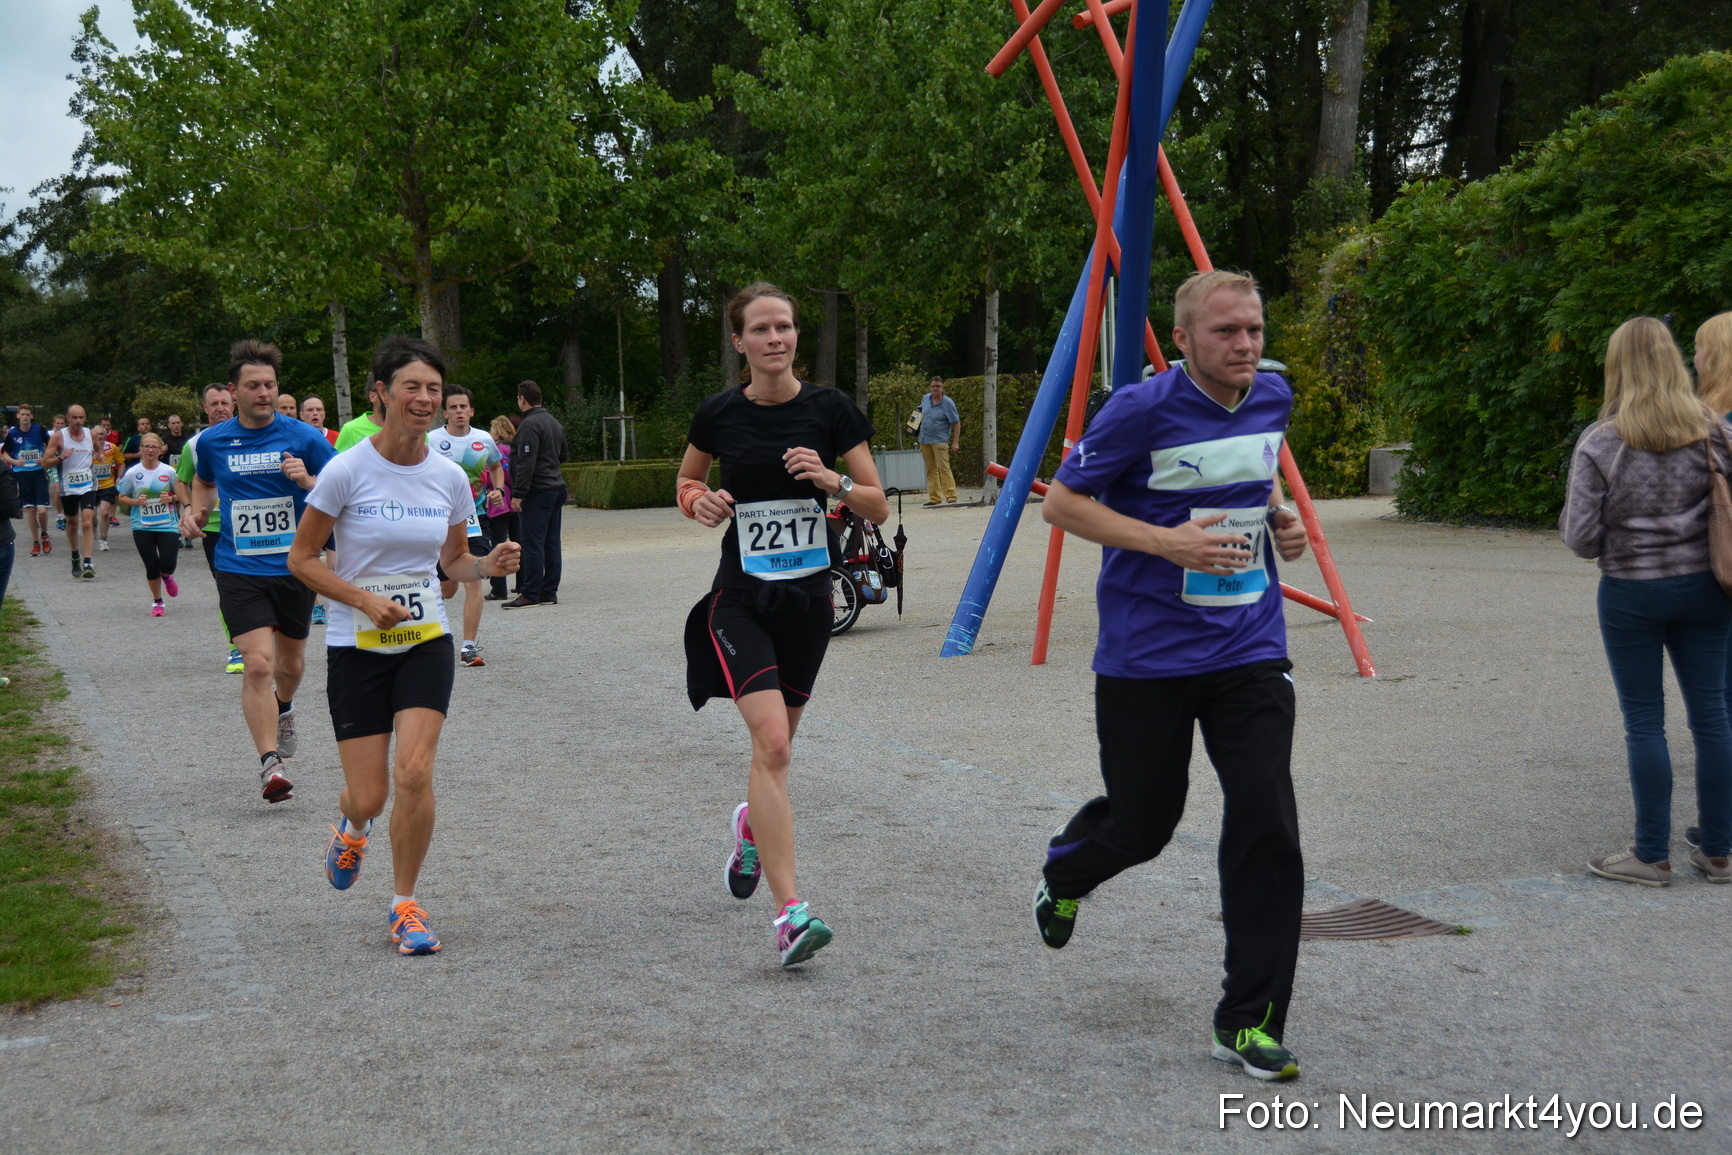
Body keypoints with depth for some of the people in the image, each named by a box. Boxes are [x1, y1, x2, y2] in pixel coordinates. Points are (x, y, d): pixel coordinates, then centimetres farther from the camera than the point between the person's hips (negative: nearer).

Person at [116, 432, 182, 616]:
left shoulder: (169, 471, -3)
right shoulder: (132, 473, -3)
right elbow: (121, 497, 6)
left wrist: (171, 498, -12)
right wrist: (135, 501, -13)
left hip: (167, 525, 0)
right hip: (142, 527, 0)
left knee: (168, 565, -7)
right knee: (152, 565, 0)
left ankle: (167, 577, 33)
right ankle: (157, 602, 21)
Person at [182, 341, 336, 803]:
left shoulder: (303, 437, -5)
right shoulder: (212, 441, 2)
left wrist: (308, 481, -20)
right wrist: (197, 511, 4)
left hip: (295, 566, 1)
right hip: (239, 570, -1)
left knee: (290, 661, 17)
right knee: (257, 663, -16)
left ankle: (283, 711, 52)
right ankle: (270, 763, -14)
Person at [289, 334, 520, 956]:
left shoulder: (449, 477, -1)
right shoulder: (347, 471, -12)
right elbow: (301, 557, -5)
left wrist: (488, 566, -10)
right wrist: (365, 600, -18)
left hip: (426, 641, 2)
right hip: (357, 646, -2)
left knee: (414, 773, -14)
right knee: (370, 794, -2)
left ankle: (405, 906, 6)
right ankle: (352, 825, 38)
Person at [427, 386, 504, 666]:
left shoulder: (484, 440, 3)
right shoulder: (430, 440, -5)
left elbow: (496, 466, 23)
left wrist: (498, 489, 6)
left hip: (473, 519, 1)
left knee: (473, 581, -10)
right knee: (446, 589, 7)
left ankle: (469, 646, -5)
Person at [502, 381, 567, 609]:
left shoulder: (530, 424, -13)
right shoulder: (555, 423, 16)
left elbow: (526, 462, -20)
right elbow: (562, 455, 26)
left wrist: (518, 494, -19)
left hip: (537, 493, -9)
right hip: (556, 488, 9)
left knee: (533, 544, -7)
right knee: (552, 544, 9)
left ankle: (530, 595, -6)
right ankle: (549, 593, 11)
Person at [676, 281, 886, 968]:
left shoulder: (830, 409, -3)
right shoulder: (719, 414, -2)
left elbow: (878, 508, -1)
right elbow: (686, 481, 18)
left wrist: (831, 480, -19)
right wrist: (698, 502, -5)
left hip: (808, 599, 2)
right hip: (740, 599, -2)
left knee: (777, 744, 17)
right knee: (772, 743, -19)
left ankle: (750, 824, 52)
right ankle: (790, 913, -21)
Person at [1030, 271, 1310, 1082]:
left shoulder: (1273, 399, 4)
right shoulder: (1144, 409, -14)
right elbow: (1061, 503, -9)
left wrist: (1277, 520, 3)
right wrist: (1166, 542, -20)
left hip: (1249, 650, 4)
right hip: (1147, 655, -4)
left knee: (1266, 827, -8)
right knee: (1144, 824, 8)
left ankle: (1250, 1023, 4)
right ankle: (1066, 868, 46)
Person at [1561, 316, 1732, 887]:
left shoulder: (1600, 444, -11)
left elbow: (1581, 538, -11)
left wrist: (1571, 514, 9)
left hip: (1631, 593, -3)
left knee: (1644, 722, 3)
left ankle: (1652, 856, 8)